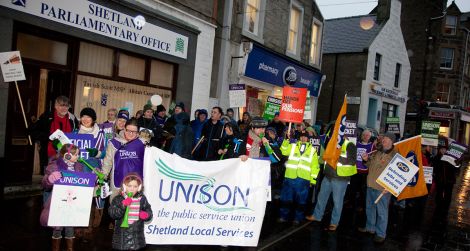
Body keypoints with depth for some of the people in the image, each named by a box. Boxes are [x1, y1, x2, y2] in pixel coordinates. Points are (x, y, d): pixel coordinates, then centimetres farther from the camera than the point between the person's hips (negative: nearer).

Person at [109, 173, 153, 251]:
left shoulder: (142, 199, 2)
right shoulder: (118, 199, -4)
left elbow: (149, 211, 7)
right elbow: (112, 214, -14)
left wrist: (146, 215, -15)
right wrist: (123, 205, -26)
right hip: (122, 235, -1)